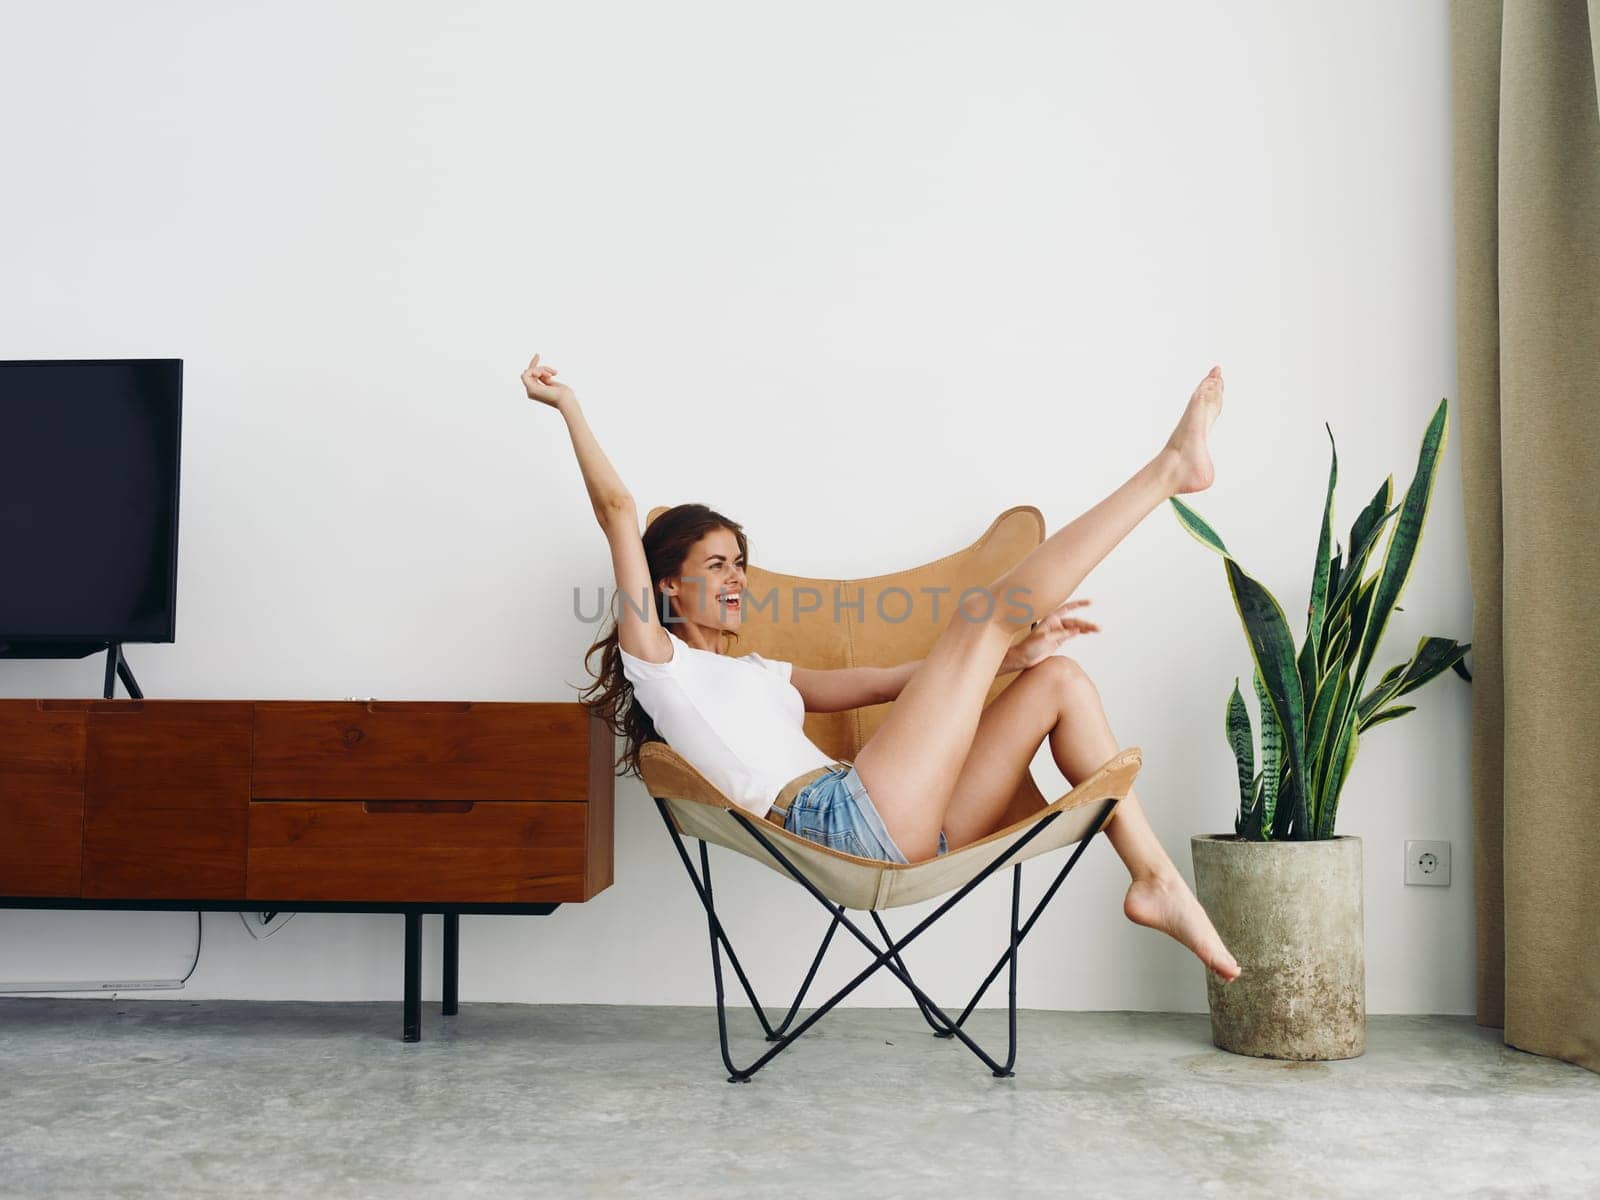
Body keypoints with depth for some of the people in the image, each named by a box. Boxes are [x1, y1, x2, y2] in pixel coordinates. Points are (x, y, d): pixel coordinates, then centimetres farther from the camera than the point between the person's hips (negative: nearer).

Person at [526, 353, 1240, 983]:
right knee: (984, 611, -8)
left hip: (906, 834, 8)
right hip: (847, 819, -8)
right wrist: (568, 407, 9)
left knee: (1057, 679, 4)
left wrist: (1008, 656, 14)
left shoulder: (760, 675, 31)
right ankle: (1167, 468, -6)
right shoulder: (657, 660, 10)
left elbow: (875, 683, 23)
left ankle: (1154, 880, -3)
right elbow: (618, 512, 4)